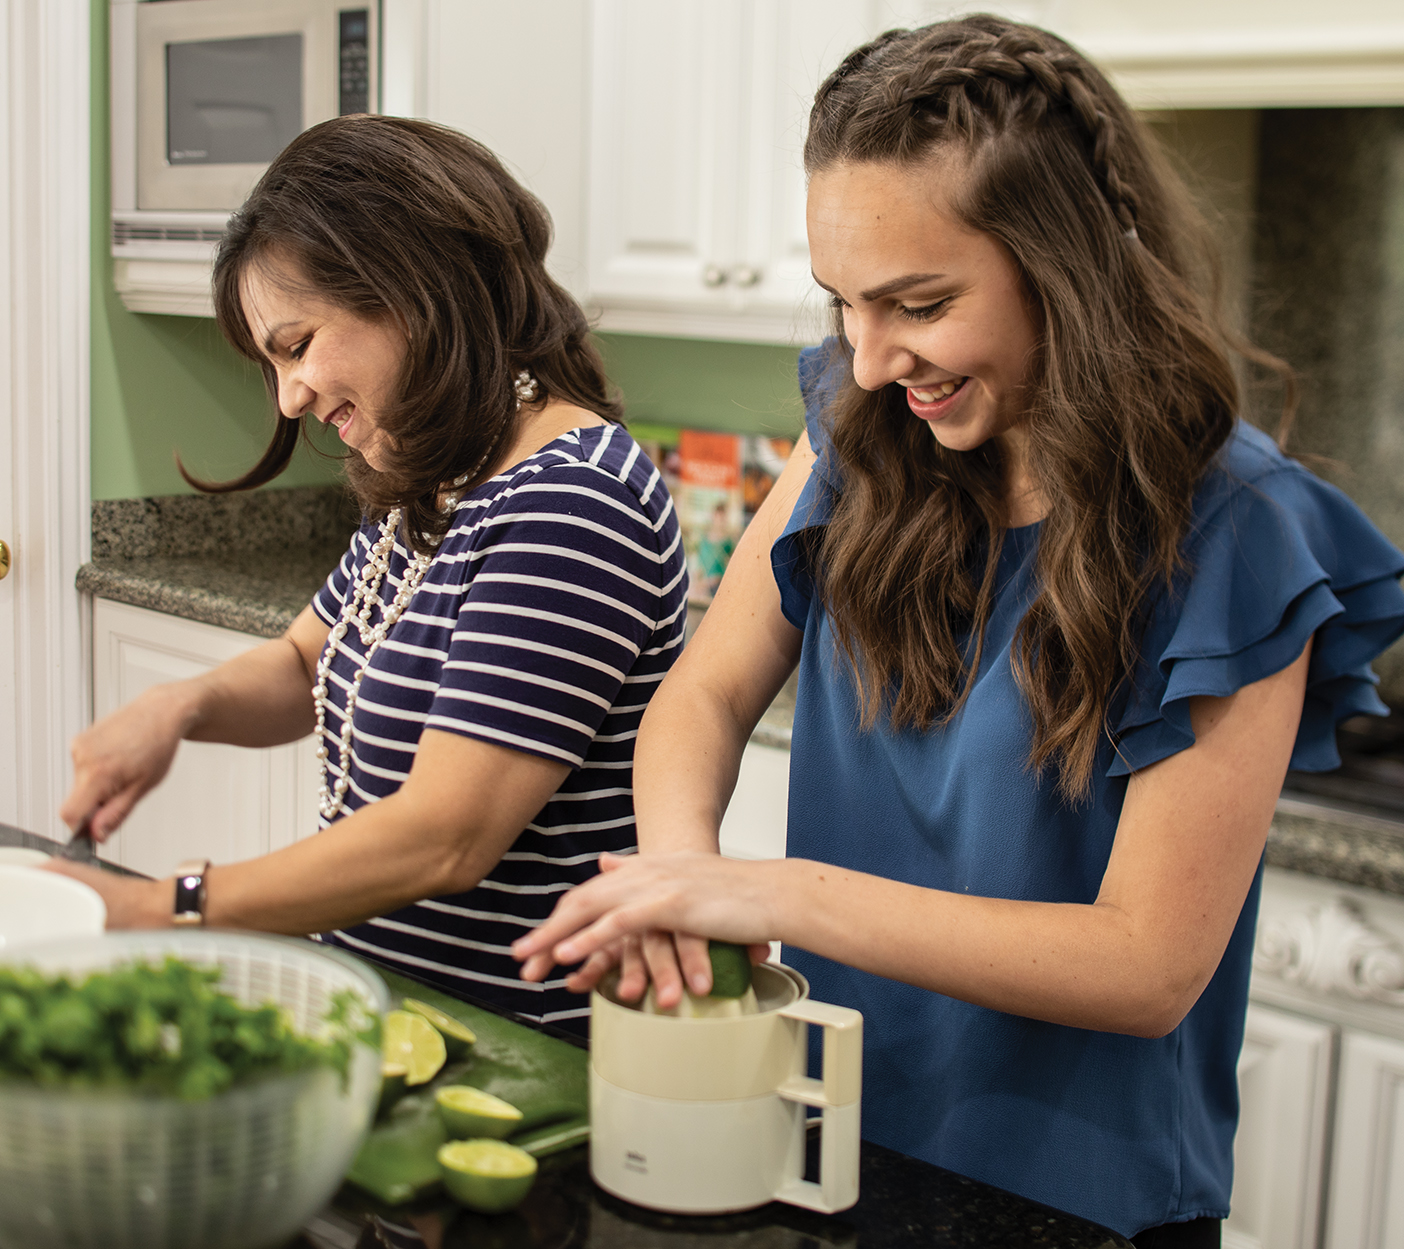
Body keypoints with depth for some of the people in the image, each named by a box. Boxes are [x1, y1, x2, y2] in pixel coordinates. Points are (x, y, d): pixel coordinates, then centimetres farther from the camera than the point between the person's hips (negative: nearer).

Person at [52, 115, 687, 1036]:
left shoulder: (571, 508, -19)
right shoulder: (428, 491, 11)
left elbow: (445, 837, -21)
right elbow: (308, 666, 25)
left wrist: (153, 913, -15)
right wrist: (183, 707, 3)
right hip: (380, 1011, 8)